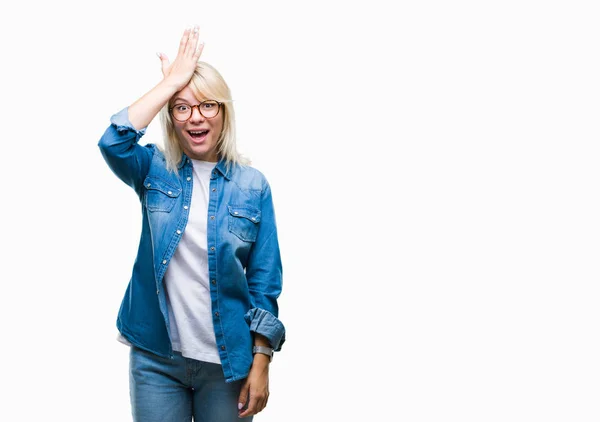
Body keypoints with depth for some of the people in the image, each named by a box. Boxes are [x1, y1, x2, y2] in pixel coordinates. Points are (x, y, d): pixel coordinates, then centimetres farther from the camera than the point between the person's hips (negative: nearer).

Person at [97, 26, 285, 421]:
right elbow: (114, 142, -23)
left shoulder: (252, 185, -2)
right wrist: (171, 82, -17)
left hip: (227, 362, 0)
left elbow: (264, 283, -3)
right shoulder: (156, 170, 1)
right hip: (155, 357, 1)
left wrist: (260, 364, -6)